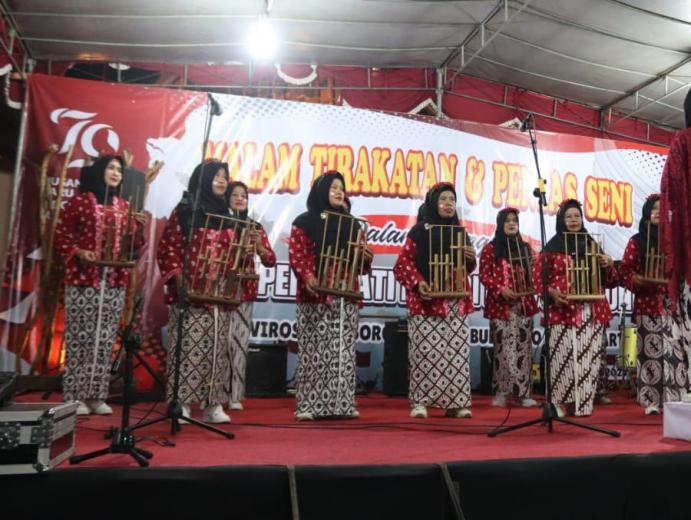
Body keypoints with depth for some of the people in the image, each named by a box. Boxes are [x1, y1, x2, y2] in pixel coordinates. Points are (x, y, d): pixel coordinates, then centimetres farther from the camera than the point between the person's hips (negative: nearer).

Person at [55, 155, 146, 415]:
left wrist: (139, 228, -6)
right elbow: (60, 234, 1)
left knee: (106, 339, 5)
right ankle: (75, 396, 7)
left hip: (115, 281, 4)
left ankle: (97, 396, 12)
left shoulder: (124, 206, 13)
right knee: (79, 337, -2)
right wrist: (77, 252, -14)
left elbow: (133, 245, 12)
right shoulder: (80, 201, 2)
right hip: (83, 278, -4)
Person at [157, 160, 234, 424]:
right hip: (190, 293, -4)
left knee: (216, 348, 6)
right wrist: (178, 278, -13)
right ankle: (181, 403, 5)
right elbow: (168, 248, -2)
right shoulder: (184, 211, 1)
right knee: (188, 347, -4)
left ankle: (213, 404, 11)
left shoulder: (226, 214, 15)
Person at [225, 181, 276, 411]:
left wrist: (258, 245, -14)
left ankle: (234, 395, 10)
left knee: (239, 342, 2)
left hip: (244, 291, 2)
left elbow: (271, 261, 5)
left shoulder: (255, 227, 10)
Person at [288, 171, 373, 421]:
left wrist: (366, 257, -4)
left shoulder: (350, 224, 17)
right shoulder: (304, 222, 4)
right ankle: (308, 405, 3)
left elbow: (358, 264, 18)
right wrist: (307, 278, -21)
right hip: (315, 296, -4)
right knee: (313, 350, -3)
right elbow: (296, 256, -5)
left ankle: (342, 403, 10)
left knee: (344, 351, 4)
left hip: (346, 297, 4)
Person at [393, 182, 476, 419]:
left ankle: (455, 402, 10)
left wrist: (471, 259, 0)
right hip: (427, 301, -5)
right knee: (425, 349, -6)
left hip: (456, 301, 5)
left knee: (457, 351, 3)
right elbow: (402, 264, -3)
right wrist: (417, 283, -17)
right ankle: (420, 401, 1)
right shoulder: (419, 231, 0)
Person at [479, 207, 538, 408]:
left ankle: (523, 393, 9)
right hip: (500, 305, -4)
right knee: (504, 349, -4)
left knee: (523, 348, 3)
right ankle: (501, 392, 5)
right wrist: (500, 289, -16)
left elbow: (532, 273, 17)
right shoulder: (490, 248, 2)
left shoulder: (525, 247, 15)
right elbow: (484, 275, -4)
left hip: (524, 304, 4)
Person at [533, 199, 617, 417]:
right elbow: (538, 278, 1)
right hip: (562, 311, -4)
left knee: (588, 358, 2)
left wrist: (608, 266, -2)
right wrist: (552, 292, -16)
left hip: (591, 312, 4)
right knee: (563, 358, -8)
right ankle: (558, 404, -2)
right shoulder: (552, 246, 4)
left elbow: (609, 281, 18)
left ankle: (583, 404, 11)